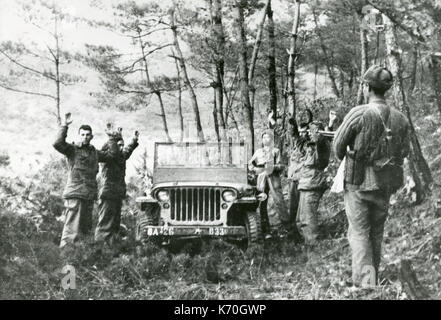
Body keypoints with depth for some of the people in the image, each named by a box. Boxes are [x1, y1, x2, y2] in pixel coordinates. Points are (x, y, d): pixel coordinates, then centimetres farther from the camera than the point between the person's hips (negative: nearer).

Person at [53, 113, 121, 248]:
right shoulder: (72, 150, 0)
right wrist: (64, 126, -20)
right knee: (72, 227, -12)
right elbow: (58, 144, -17)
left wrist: (112, 138, 16)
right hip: (75, 194, -7)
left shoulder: (95, 152, 18)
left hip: (89, 195, 7)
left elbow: (111, 154, 22)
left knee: (86, 228, 13)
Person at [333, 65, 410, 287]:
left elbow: (338, 146, -6)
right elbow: (404, 152, 7)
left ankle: (364, 279, -13)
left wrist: (344, 158, 15)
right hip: (386, 185, 4)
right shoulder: (400, 119, 0)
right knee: (377, 232, 17)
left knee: (359, 232, 2)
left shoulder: (358, 114, -14)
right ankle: (372, 277, 27)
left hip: (359, 181, -4)